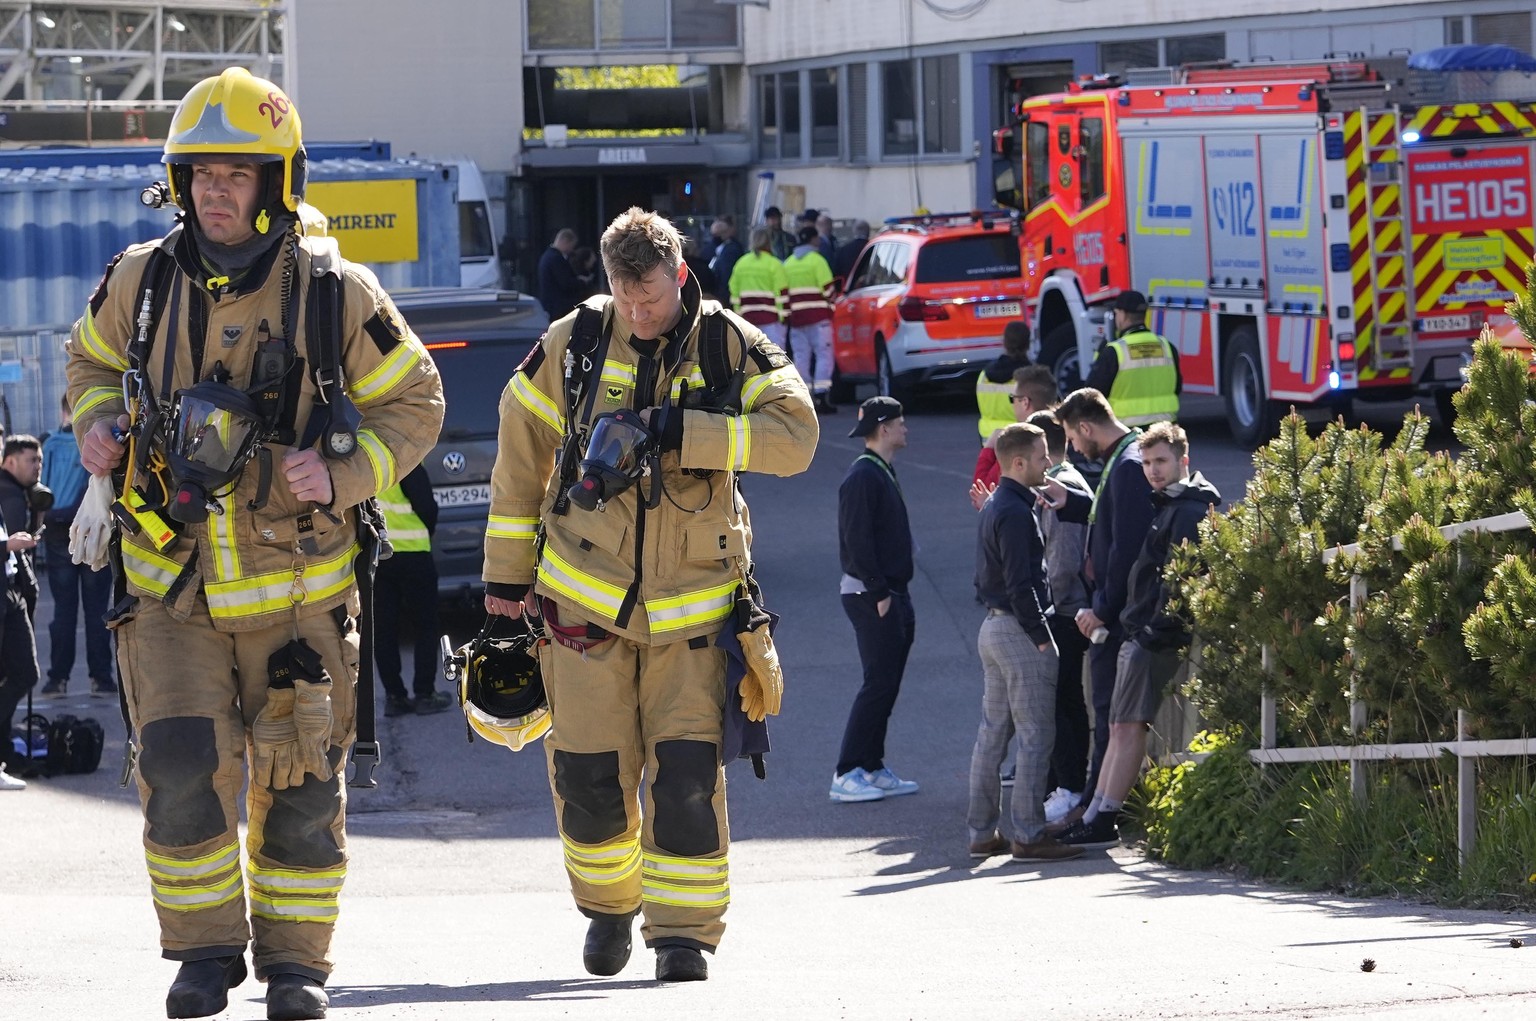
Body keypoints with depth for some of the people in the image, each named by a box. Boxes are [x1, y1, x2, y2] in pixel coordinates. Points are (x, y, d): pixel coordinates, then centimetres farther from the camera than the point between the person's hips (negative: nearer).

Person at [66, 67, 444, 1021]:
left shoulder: (336, 294, -10)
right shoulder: (142, 281, -4)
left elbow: (413, 404, 1)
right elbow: (94, 359, 17)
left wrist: (343, 472, -16)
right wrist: (99, 422, -5)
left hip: (298, 583, -1)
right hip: (173, 584, 1)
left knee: (301, 784, 6)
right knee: (182, 769, -12)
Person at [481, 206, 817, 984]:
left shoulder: (732, 347, -4)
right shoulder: (572, 345, -2)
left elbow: (794, 435, -19)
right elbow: (521, 455, 8)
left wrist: (675, 432, -27)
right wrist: (506, 573, 10)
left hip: (692, 602, -1)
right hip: (585, 593, 1)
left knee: (688, 772, -9)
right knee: (588, 772, 0)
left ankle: (684, 930, 1)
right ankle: (609, 903, 25)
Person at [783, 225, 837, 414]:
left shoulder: (788, 264, 13)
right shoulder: (817, 260, -5)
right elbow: (828, 289, -9)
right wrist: (830, 310, 4)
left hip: (795, 318, 6)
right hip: (817, 317, -6)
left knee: (801, 357, 7)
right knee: (824, 355, -4)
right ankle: (821, 397, -13)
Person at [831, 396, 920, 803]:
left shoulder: (883, 474, 16)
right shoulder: (862, 477, -16)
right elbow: (858, 540, -21)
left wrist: (898, 594, 17)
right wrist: (879, 593, -21)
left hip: (891, 594, 10)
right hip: (872, 596, -10)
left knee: (885, 684, 11)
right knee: (879, 684, -10)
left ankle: (872, 769, 17)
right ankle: (847, 775, -8)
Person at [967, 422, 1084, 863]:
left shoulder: (993, 508, 16)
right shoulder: (1016, 513, -16)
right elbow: (1020, 584, -20)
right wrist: (1042, 638, -17)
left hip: (993, 626, 10)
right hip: (1019, 629, -10)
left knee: (993, 732, 12)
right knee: (1036, 735, -8)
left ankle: (982, 831, 14)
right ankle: (1027, 834, -9)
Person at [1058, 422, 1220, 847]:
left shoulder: (1189, 511, -11)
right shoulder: (1165, 505, 19)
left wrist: (1157, 630, -20)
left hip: (1156, 637, -10)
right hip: (1140, 634, 10)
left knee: (1129, 727, -9)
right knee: (1120, 727, 10)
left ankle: (1104, 821, -9)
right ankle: (1094, 816, 12)